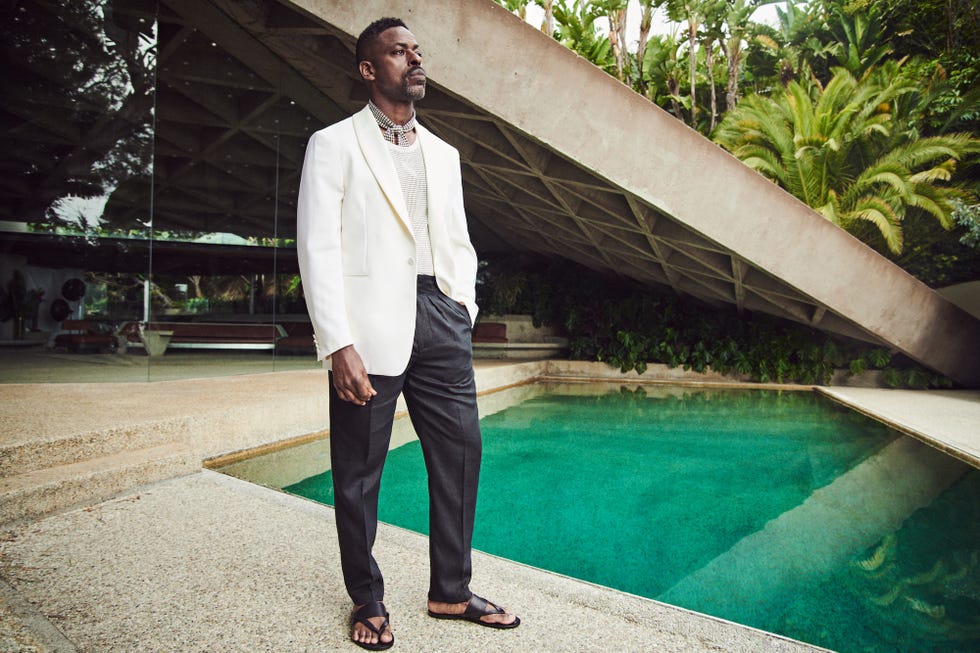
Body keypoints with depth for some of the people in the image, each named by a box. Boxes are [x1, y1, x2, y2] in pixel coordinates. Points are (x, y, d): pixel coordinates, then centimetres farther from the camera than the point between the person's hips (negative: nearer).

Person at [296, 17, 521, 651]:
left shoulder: (443, 154, 21)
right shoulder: (334, 144, 4)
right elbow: (318, 247, -5)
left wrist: (463, 308, 7)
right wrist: (338, 343, -15)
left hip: (440, 319, 5)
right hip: (371, 323, -5)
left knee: (461, 454, 7)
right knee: (359, 471, 4)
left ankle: (452, 591, 24)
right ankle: (368, 600, 23)